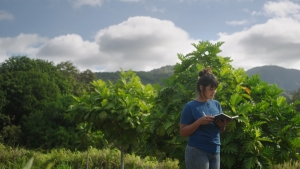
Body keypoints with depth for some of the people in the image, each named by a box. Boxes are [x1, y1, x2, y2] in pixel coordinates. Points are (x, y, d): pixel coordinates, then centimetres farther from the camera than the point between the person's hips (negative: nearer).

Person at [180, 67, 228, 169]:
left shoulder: (216, 104, 9)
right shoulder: (191, 106, -8)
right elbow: (183, 132, -9)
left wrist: (222, 125, -7)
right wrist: (199, 122, -21)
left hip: (215, 152, 6)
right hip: (197, 152, -6)